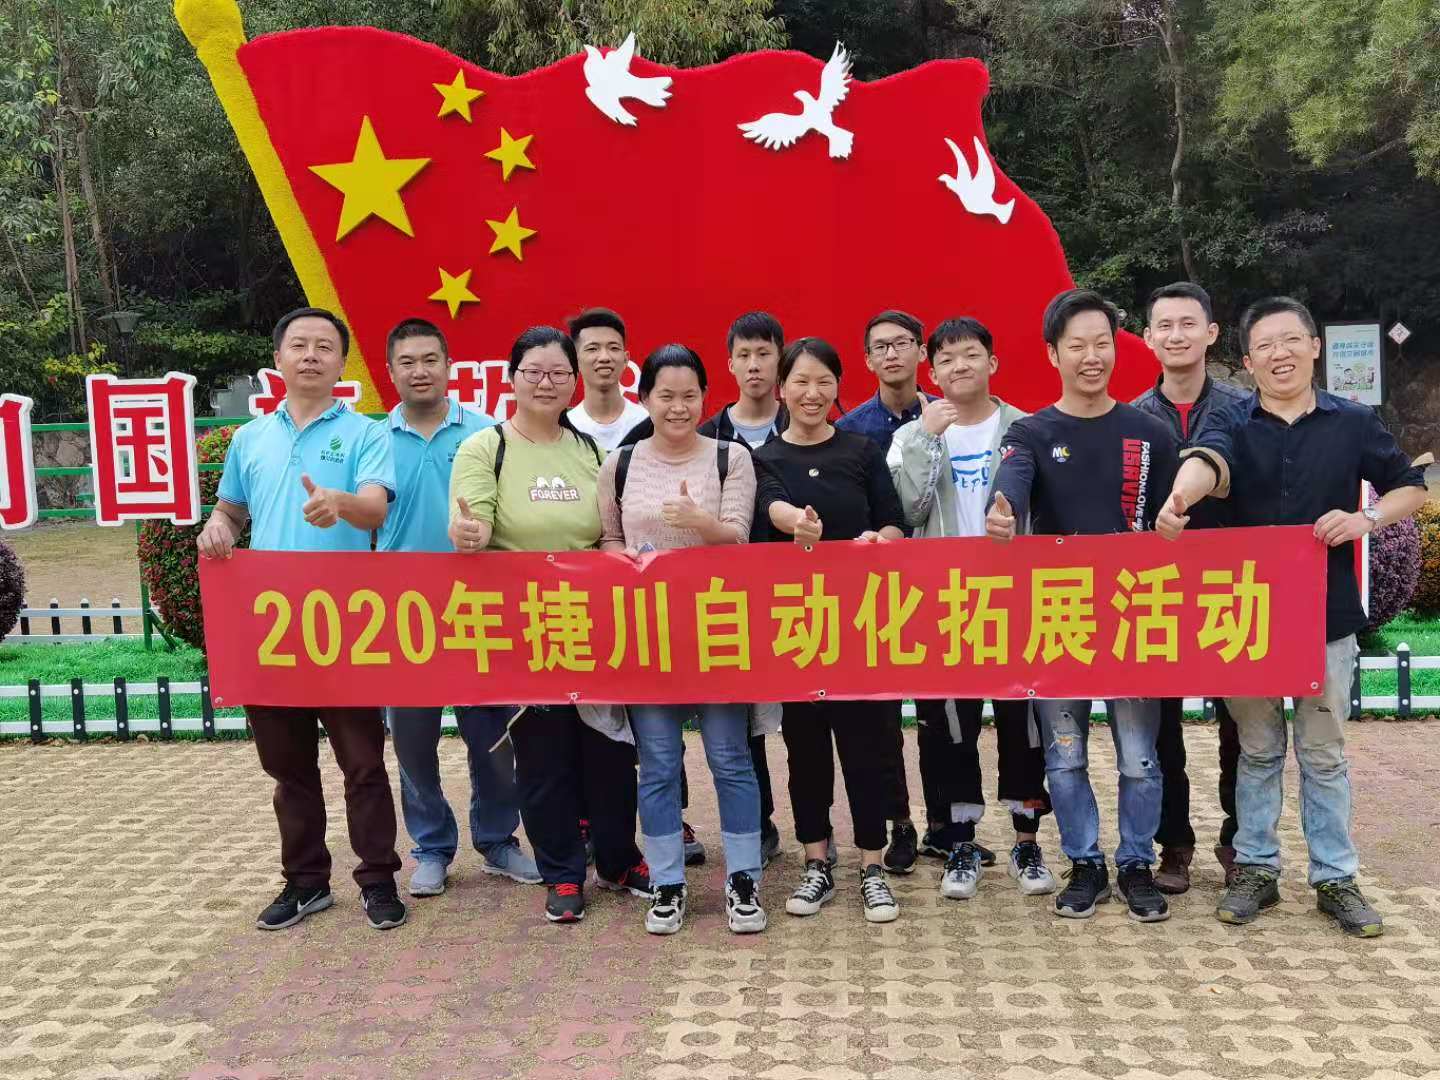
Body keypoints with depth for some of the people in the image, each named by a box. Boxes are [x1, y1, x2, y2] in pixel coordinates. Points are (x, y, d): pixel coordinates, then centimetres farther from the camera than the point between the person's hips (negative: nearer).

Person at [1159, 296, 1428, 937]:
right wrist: (1180, 496, -48)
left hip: (1326, 615, 1)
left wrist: (1366, 519, -10)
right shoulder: (1231, 422, -1)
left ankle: (1336, 878, 21)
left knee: (1324, 753, 9)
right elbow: (1208, 461, -25)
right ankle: (1256, 868, 23)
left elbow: (1411, 488, 12)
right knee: (1257, 750, 11)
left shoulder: (1354, 422, 4)